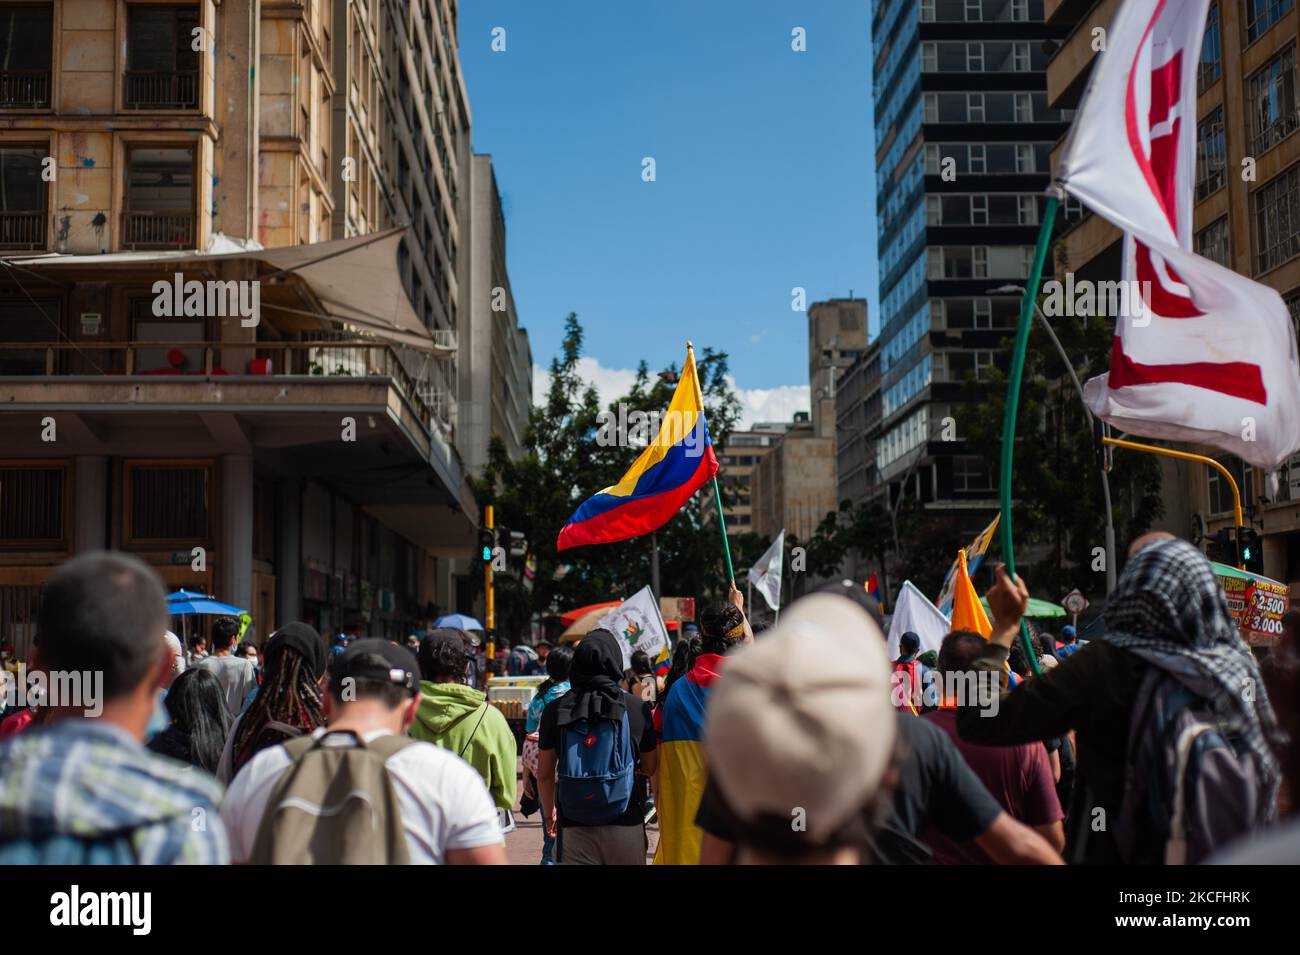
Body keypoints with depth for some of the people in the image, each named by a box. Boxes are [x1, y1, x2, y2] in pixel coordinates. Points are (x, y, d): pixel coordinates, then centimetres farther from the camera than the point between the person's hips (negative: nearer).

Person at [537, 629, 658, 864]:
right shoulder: (637, 707, -3)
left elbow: (545, 773, 5)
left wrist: (549, 813, 21)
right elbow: (650, 768, 6)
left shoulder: (555, 709, -1)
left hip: (573, 827, 1)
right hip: (625, 823, 0)